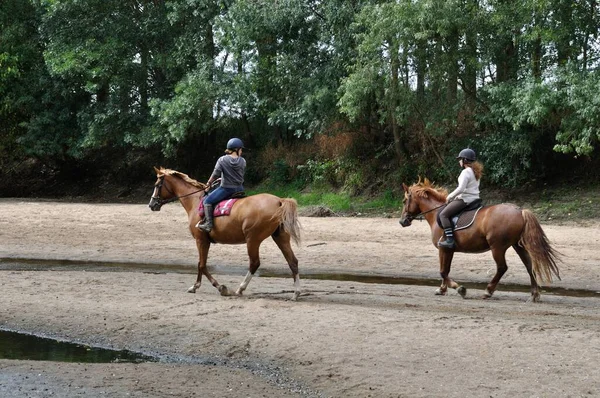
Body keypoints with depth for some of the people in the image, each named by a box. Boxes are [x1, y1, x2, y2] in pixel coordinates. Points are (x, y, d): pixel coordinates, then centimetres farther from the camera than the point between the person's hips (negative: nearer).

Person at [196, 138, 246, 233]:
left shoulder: (222, 160, -9)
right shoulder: (243, 161, 1)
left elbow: (215, 174, -10)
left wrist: (209, 183, 8)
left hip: (226, 188, -5)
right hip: (239, 188, 5)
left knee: (207, 201, 2)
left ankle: (208, 224, -11)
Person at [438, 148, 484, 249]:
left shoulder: (466, 172, -16)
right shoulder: (475, 172, 14)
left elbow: (460, 188, -24)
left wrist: (450, 196, -11)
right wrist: (456, 196, 19)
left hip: (465, 199, -11)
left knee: (443, 214, -13)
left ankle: (450, 240, -24)